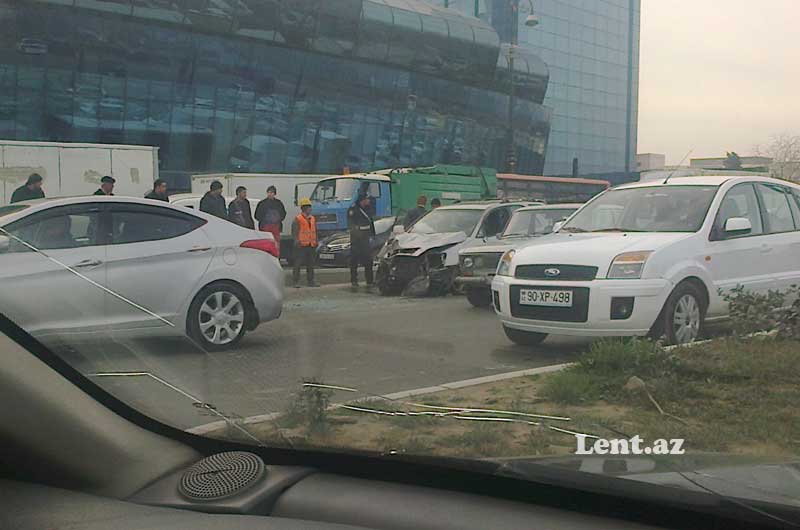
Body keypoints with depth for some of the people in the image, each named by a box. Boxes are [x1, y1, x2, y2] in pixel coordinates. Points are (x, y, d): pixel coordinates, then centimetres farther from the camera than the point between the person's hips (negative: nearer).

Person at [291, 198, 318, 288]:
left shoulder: (313, 219, 16)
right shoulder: (298, 219, -5)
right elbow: (294, 232, -8)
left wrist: (316, 242, 15)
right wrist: (297, 241, -17)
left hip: (311, 246, 6)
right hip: (301, 246, -6)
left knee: (310, 264, 10)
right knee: (298, 264, -4)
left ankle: (311, 281, 17)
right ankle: (296, 281, 1)